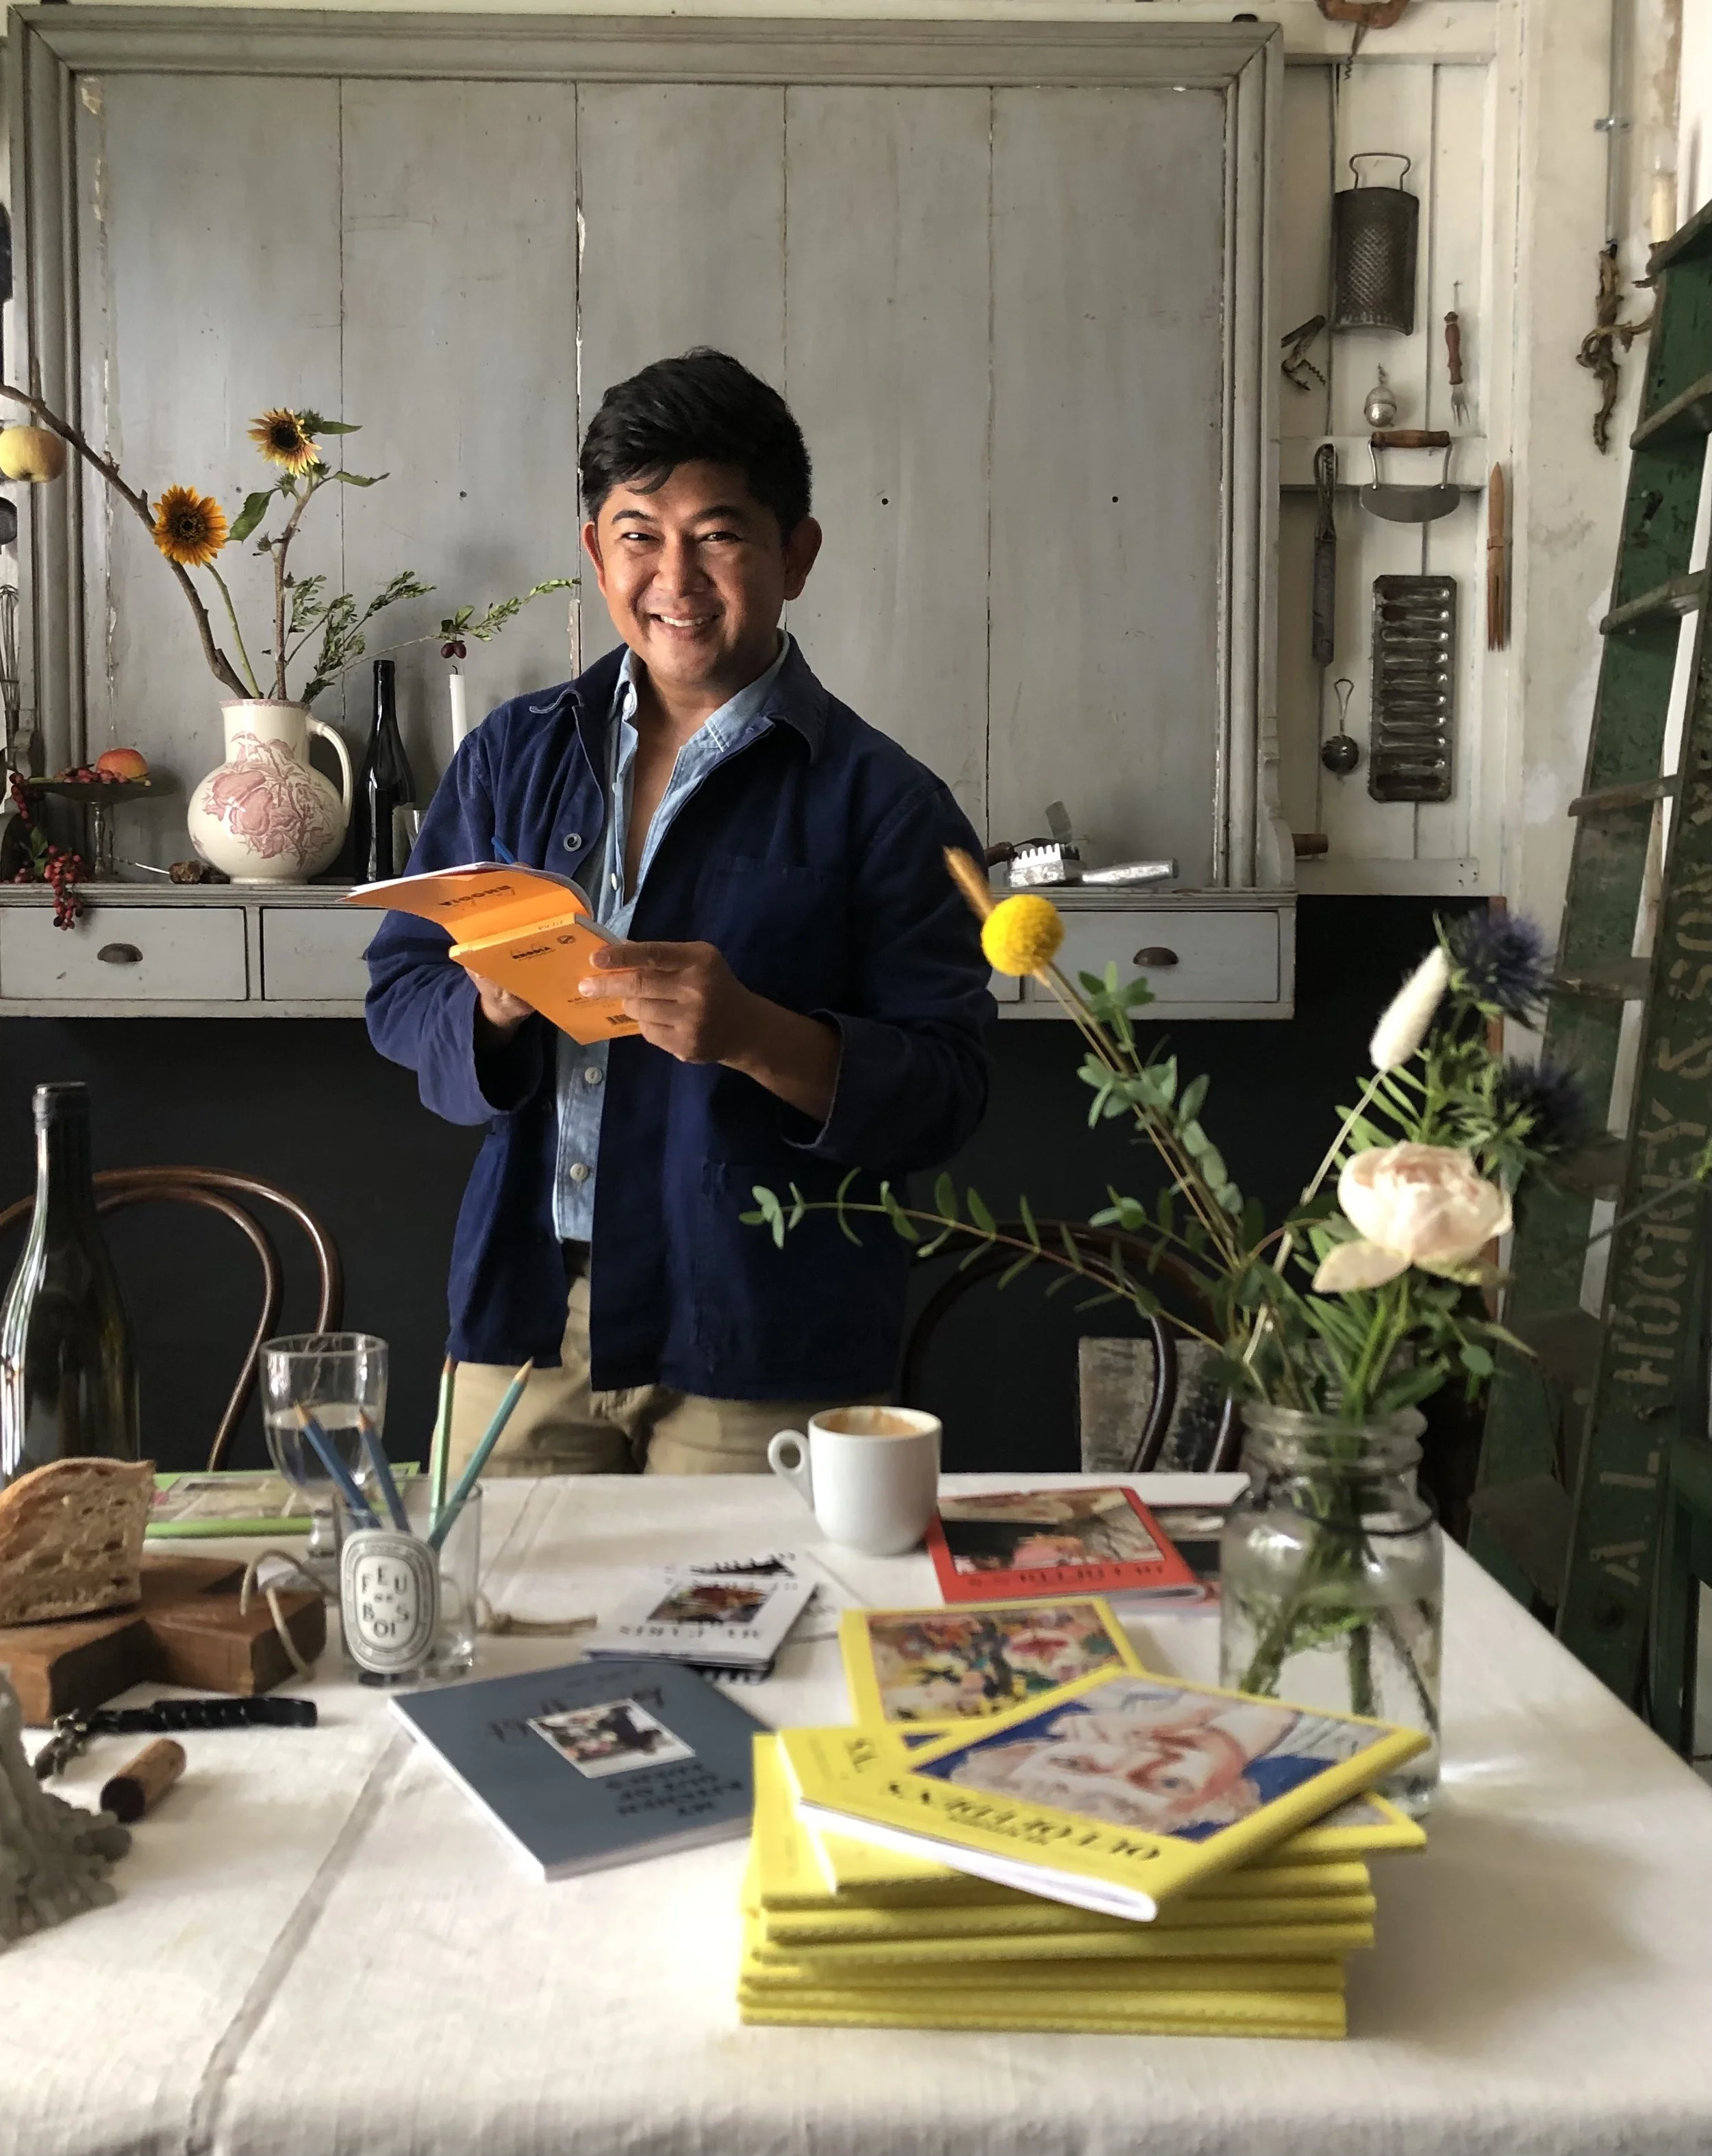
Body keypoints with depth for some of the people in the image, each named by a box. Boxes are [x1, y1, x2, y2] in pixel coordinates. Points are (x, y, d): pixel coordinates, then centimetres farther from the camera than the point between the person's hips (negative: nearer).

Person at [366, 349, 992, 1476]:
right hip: (522, 1316, 4)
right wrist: (490, 1005, -13)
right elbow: (396, 991, 9)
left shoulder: (879, 801, -4)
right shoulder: (514, 753, 9)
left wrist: (753, 1036, -25)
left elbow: (944, 1093, -9)